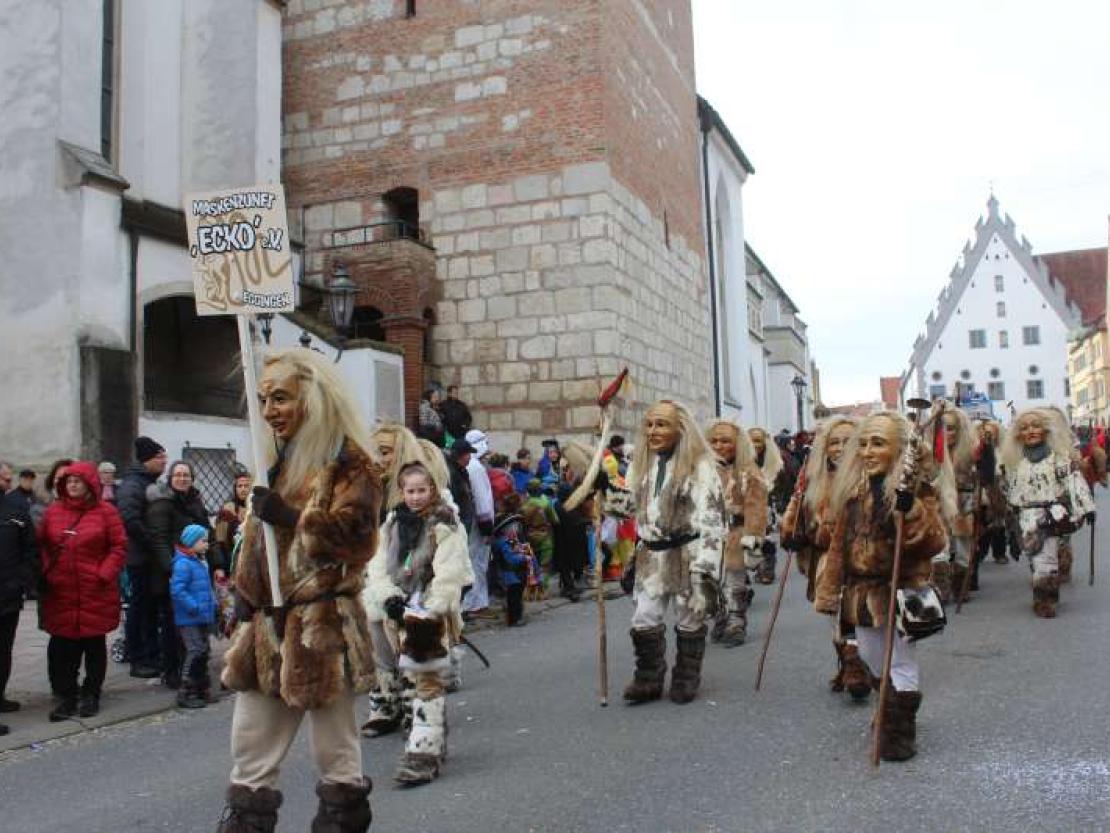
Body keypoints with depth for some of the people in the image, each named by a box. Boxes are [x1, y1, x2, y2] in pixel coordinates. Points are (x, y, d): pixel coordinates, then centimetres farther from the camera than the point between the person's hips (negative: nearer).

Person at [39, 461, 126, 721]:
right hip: (60, 592, 3)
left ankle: (91, 695, 21)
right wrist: (46, 573, -2)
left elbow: (119, 547, -3)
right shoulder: (53, 511, 8)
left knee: (94, 643, 8)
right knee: (61, 646, 3)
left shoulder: (106, 511, -2)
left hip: (96, 593, -2)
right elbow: (42, 546, 12)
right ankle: (66, 696, 14)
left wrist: (104, 574, -12)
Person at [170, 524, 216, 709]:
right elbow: (177, 590, -24)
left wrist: (212, 604, 13)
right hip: (189, 620, -10)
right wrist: (194, 607, -24)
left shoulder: (200, 562, 14)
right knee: (195, 652, -11)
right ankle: (186, 694, -4)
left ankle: (201, 688, 27)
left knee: (203, 652, 16)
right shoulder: (183, 564, -16)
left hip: (202, 619, 10)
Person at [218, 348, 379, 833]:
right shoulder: (277, 458, 15)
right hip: (269, 623, 8)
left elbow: (353, 537, -18)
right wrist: (245, 605, 15)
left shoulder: (349, 462, -9)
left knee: (334, 749, 7)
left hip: (324, 627, -7)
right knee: (249, 750, 12)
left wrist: (290, 517, -21)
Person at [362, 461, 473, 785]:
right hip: (398, 610, 6)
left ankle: (425, 751, -8)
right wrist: (388, 597, -9)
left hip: (432, 612, -5)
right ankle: (435, 739, 26)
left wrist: (430, 613, -21)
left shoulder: (446, 525, -5)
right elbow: (379, 566, 7)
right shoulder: (393, 524, 12)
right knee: (421, 678, 13)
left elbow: (448, 574, -14)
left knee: (427, 679, -9)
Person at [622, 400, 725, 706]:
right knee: (644, 621, 4)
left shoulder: (699, 465, -13)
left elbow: (710, 516, -17)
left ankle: (686, 680, 23)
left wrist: (705, 561, -22)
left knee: (689, 620, 8)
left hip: (686, 553, -5)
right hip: (652, 555, 6)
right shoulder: (642, 465, 8)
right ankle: (649, 680, 17)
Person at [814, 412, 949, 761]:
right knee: (872, 658, 19)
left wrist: (912, 511, -35)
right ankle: (892, 716, 40)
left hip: (899, 588, -6)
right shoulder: (854, 486, 5)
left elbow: (935, 542, -19)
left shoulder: (915, 486, -13)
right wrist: (831, 587, 12)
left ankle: (899, 733, 19)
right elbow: (841, 539, 11)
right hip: (862, 589, 6)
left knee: (900, 663, 5)